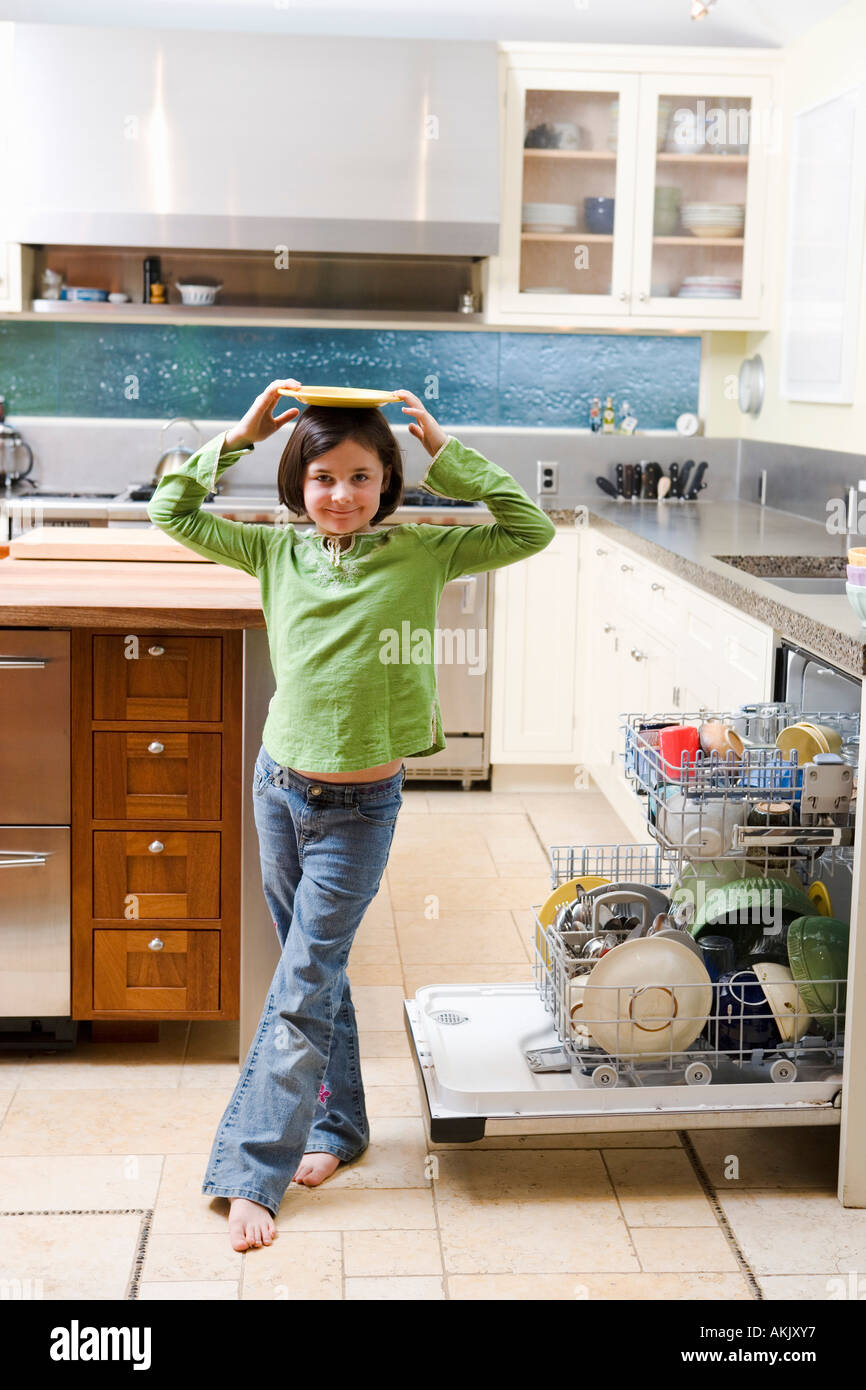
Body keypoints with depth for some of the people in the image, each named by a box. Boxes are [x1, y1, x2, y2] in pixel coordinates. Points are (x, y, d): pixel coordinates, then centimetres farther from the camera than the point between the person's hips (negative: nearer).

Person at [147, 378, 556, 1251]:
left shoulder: (422, 555, -6)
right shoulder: (277, 553, 1)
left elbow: (531, 531, -10)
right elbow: (171, 512, 5)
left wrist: (446, 450, -13)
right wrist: (238, 436, -3)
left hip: (360, 808, -4)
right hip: (279, 787, 4)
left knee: (302, 988, -3)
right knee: (316, 972, 16)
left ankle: (250, 1173, 4)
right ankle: (338, 1123, 34)